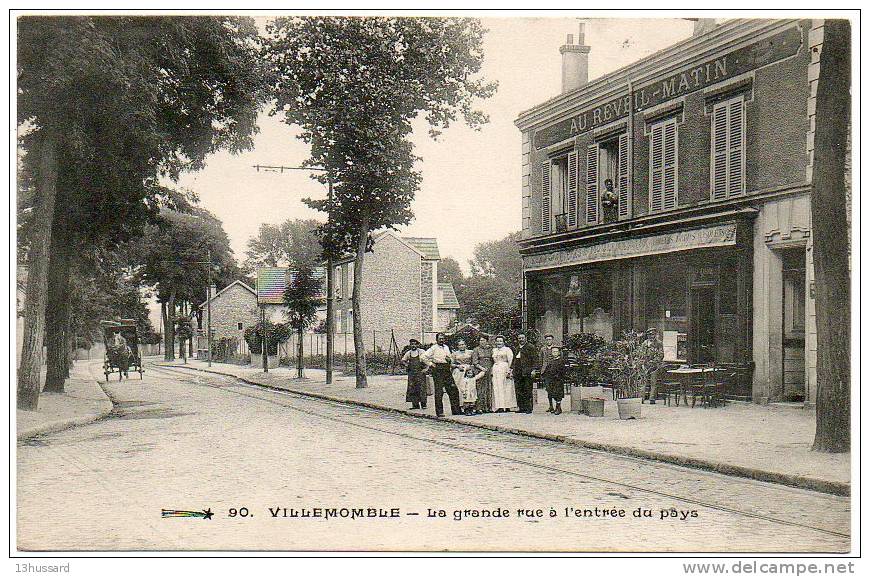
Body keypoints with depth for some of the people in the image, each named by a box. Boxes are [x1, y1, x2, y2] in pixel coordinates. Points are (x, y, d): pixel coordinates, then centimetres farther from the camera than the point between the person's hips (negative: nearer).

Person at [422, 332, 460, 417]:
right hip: (438, 370, -6)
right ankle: (439, 412, 0)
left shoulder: (446, 347, 16)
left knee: (453, 390, 4)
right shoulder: (434, 348, -5)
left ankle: (456, 410, 11)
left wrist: (450, 359, 4)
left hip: (447, 370, 6)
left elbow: (451, 359, 27)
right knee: (439, 391, -5)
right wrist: (430, 364, -9)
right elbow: (423, 357, -10)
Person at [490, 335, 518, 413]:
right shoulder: (494, 350, 19)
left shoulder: (507, 349, 4)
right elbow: (492, 361, 18)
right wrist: (492, 371, 6)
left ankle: (507, 407, -6)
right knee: (497, 388, -2)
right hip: (496, 370, 5)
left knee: (506, 388, -6)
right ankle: (499, 407, -3)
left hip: (504, 369, -5)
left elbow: (510, 360, -5)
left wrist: (508, 370, -16)